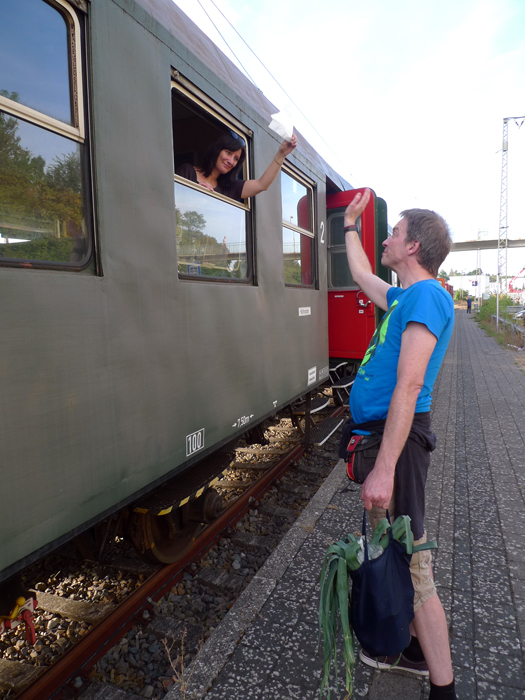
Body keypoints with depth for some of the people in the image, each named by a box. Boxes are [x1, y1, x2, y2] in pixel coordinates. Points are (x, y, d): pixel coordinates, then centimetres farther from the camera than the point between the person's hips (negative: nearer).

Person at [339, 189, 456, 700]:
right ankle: (414, 648, 39)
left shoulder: (426, 295, -16)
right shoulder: (405, 296, 13)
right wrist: (350, 224, 41)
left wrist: (384, 468, -28)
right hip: (378, 432, 10)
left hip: (397, 437, -10)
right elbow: (361, 275, 33)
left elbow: (409, 386, -25)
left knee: (408, 559, 0)